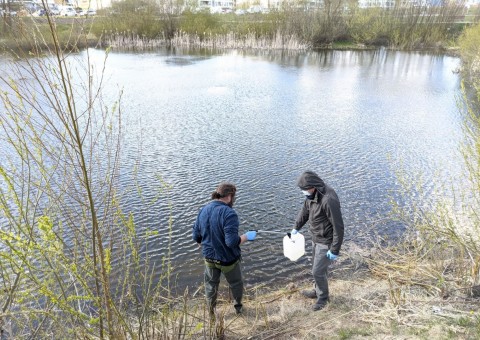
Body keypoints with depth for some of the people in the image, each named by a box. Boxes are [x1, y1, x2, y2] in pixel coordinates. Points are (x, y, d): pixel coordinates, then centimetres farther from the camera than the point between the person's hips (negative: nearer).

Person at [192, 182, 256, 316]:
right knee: (236, 283, 24)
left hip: (209, 258, 5)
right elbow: (232, 241, -31)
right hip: (228, 260, -4)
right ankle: (238, 307, 45)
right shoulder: (229, 213, -27)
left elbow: (196, 237, 1)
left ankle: (211, 312, 42)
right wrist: (247, 237, -14)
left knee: (211, 285, 25)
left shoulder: (203, 210, -6)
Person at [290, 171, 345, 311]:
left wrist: (335, 250, -21)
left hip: (326, 242, -8)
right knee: (317, 267, 23)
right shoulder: (312, 194, -6)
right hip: (316, 238, 8)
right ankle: (317, 291, 45)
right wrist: (296, 227, 11)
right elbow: (305, 209, 13)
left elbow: (338, 227, -28)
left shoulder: (328, 200, -34)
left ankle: (323, 297, 28)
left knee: (318, 271, 4)